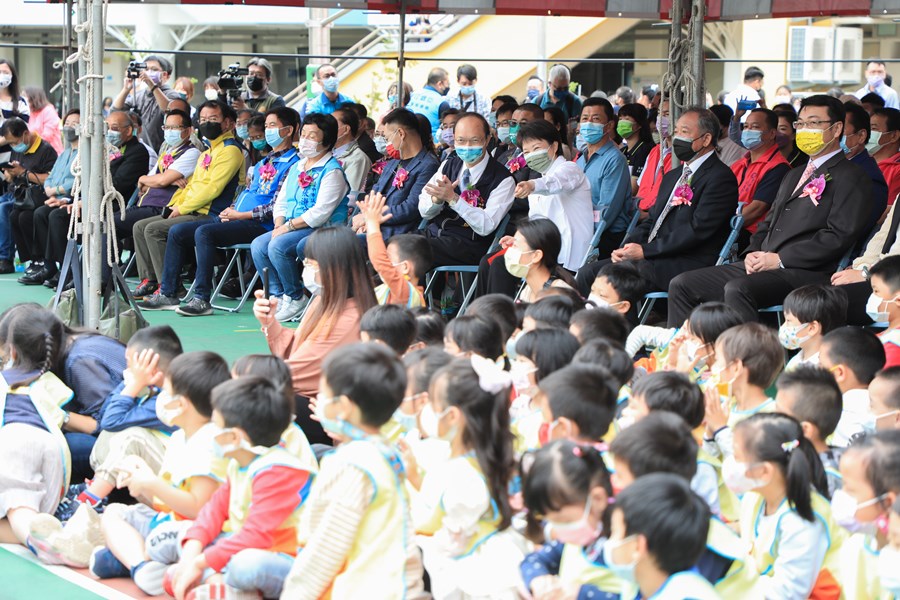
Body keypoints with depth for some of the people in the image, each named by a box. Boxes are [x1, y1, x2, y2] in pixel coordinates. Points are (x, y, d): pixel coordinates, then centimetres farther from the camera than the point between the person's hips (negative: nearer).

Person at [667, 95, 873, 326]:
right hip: (759, 266, 9)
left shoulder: (851, 178, -2)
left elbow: (840, 236, -13)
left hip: (805, 272, -9)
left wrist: (780, 259, -16)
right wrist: (753, 253, 5)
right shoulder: (793, 176, 28)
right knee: (682, 285, -3)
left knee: (737, 289, -36)